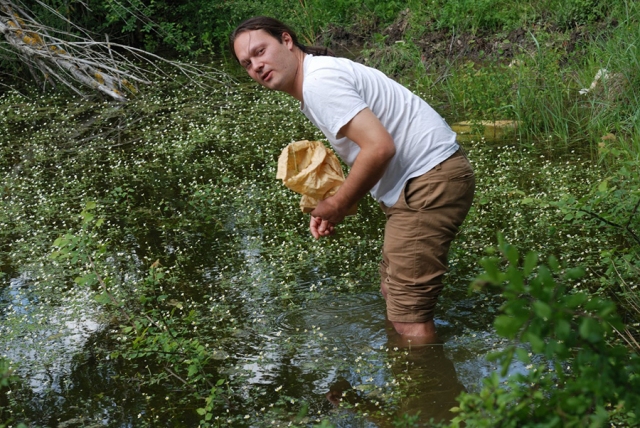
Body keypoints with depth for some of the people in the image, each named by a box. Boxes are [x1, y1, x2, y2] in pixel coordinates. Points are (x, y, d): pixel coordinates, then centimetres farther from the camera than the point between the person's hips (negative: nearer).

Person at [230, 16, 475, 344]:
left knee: (407, 316, -10)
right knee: (395, 297, 20)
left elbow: (379, 148, -24)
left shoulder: (318, 83, -16)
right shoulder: (322, 75, 17)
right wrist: (332, 207, 9)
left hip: (431, 179, -11)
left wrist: (337, 206, -10)